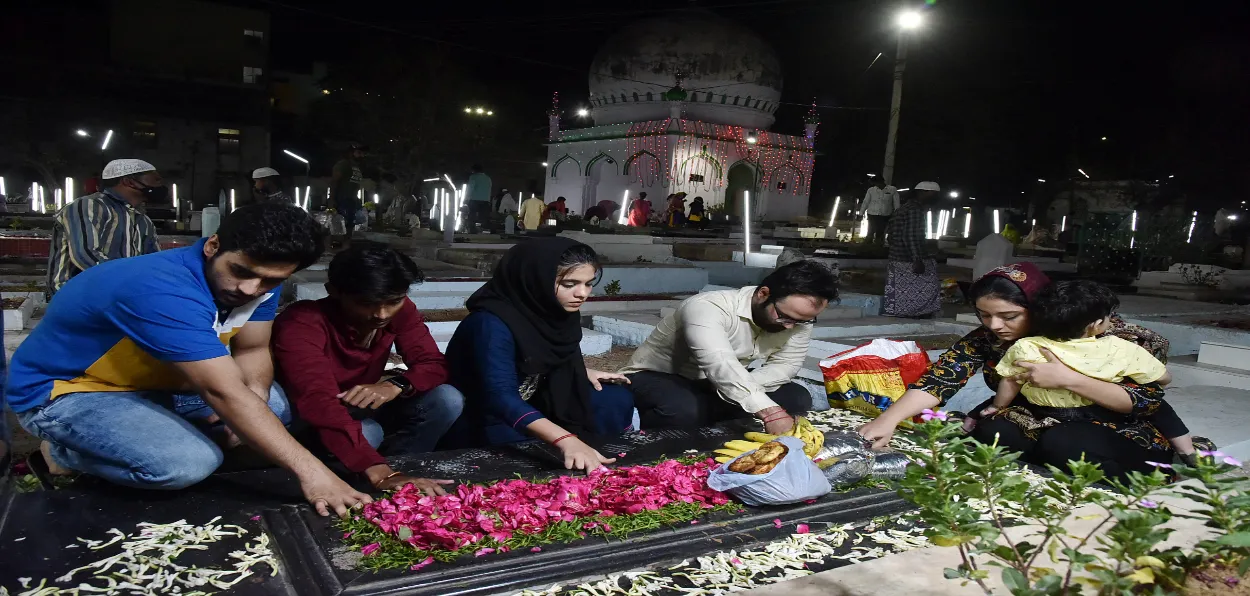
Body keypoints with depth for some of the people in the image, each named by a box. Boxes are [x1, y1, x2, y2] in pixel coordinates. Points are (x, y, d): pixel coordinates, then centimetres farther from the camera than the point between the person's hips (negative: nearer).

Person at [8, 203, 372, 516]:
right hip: (65, 390, -8)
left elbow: (251, 349, -1)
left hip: (150, 382, 8)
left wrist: (255, 401, -24)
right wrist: (307, 469, -42)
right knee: (190, 463, -30)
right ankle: (66, 453, 0)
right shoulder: (164, 292, -37)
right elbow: (224, 392, -40)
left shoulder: (260, 279, -11)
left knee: (275, 408, 2)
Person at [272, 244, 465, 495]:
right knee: (366, 432, -37)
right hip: (312, 426, -5)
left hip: (362, 410, 5)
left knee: (447, 400, -19)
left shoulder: (399, 309, -13)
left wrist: (396, 385, -37)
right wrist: (381, 474, -57)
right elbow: (318, 402, -44)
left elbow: (433, 364, -12)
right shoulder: (301, 324, -32)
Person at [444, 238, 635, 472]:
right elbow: (501, 399, -43)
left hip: (534, 402, 8)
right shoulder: (492, 324, -30)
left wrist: (583, 372, -2)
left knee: (617, 401, -5)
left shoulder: (561, 310, -6)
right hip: (487, 421, -8)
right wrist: (566, 441, -55)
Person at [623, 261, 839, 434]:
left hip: (721, 386, 7)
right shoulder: (707, 307, -33)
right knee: (684, 410, -40)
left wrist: (741, 388, -27)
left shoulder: (799, 316, -12)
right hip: (656, 377, -6)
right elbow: (720, 365, -47)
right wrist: (769, 411, -59)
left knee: (797, 399, -11)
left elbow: (785, 364, -8)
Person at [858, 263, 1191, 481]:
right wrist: (889, 420, -42)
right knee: (992, 431, -24)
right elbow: (940, 377, -26)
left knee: (1062, 443, -33)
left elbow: (1148, 398, -23)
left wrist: (1068, 379, -36)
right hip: (1040, 427, 4)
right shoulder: (986, 338, -14)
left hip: (1120, 434, -3)